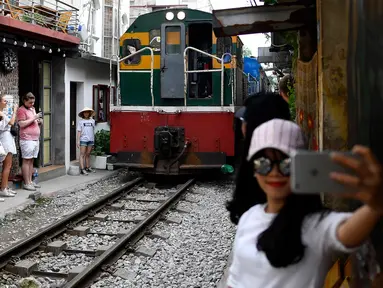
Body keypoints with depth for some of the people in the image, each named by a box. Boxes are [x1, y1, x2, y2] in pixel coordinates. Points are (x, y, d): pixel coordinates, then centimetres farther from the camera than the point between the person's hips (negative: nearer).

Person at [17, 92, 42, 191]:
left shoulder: (32, 109, 21)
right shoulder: (21, 110, -5)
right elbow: (21, 124, -14)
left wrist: (40, 121, 10)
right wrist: (34, 118, -15)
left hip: (36, 139, 8)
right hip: (27, 139, -8)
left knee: (31, 161, 9)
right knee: (26, 161, -5)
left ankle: (30, 181, 12)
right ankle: (26, 183, -4)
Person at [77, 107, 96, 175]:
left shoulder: (92, 121, 10)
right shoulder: (80, 122, 2)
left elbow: (93, 131, 13)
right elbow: (79, 131, 0)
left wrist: (93, 141, 13)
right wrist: (78, 141, -6)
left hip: (91, 140, 3)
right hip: (83, 140, -3)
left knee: (88, 154, 11)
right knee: (82, 154, -4)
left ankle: (88, 168, 20)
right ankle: (82, 169, -7)